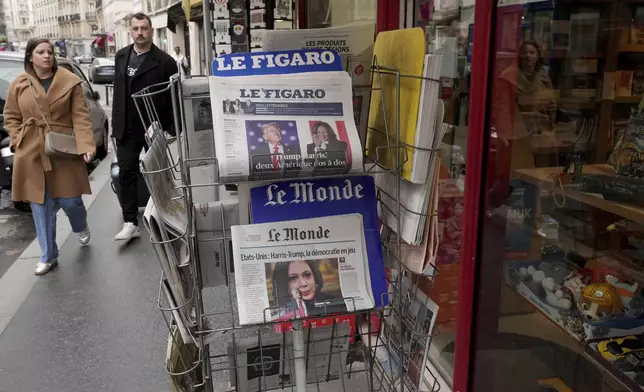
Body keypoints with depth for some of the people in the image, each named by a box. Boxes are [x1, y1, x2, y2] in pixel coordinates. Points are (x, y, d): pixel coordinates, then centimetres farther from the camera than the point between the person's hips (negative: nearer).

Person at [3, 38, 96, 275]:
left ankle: (81, 228, 40)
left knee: (70, 200, 3)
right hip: (31, 155, 2)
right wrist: (20, 143, -4)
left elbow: (81, 116, -7)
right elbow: (11, 118, 10)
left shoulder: (70, 81, -2)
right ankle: (48, 256, 19)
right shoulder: (19, 85, 3)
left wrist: (86, 145, -19)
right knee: (41, 207, 7)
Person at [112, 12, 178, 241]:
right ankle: (130, 223, 6)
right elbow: (118, 92, 12)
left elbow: (174, 98, -9)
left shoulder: (164, 61, -10)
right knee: (126, 174, 1)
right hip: (128, 129, 4)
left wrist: (172, 130, -14)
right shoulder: (121, 57, 8)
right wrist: (116, 124, 9)